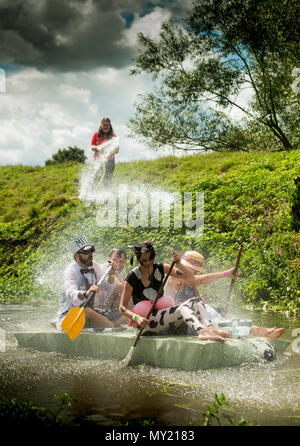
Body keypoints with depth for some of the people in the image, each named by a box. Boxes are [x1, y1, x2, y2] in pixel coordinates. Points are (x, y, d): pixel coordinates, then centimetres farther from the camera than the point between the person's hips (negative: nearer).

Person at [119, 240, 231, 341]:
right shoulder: (133, 277, -7)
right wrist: (137, 318, -22)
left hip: (162, 318, 6)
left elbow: (190, 278, 1)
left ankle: (211, 328, -45)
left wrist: (179, 264, -16)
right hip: (146, 322, -6)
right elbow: (122, 307, -5)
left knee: (195, 301, -17)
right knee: (182, 308, -31)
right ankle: (202, 331, -60)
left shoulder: (160, 268, 6)